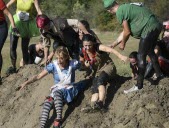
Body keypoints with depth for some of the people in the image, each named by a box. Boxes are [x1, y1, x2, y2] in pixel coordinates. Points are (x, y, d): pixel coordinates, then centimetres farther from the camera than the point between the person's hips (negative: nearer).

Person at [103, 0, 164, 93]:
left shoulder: (119, 12, -11)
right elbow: (125, 31, 23)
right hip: (156, 26, 10)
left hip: (149, 29, -10)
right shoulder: (126, 8, 19)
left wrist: (122, 44, 8)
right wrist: (113, 44, 28)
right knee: (150, 52, 27)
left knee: (141, 57, -6)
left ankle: (139, 85, -4)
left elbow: (127, 32, -10)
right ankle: (159, 74, 42)